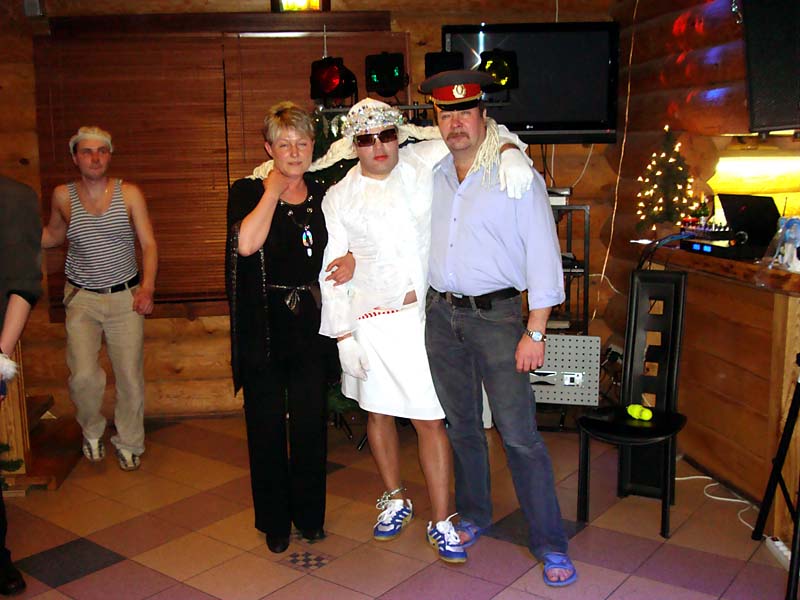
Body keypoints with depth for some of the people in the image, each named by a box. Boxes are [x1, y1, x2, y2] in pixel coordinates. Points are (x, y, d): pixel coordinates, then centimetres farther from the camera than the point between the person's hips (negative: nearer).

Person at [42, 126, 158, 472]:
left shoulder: (129, 194, -2)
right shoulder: (63, 196, 2)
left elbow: (149, 243, -3)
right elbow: (53, 235, 21)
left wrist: (147, 286, -16)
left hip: (126, 297, 0)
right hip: (82, 299, 0)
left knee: (130, 375, 2)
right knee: (84, 376, -12)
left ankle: (128, 443, 25)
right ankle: (92, 431, 20)